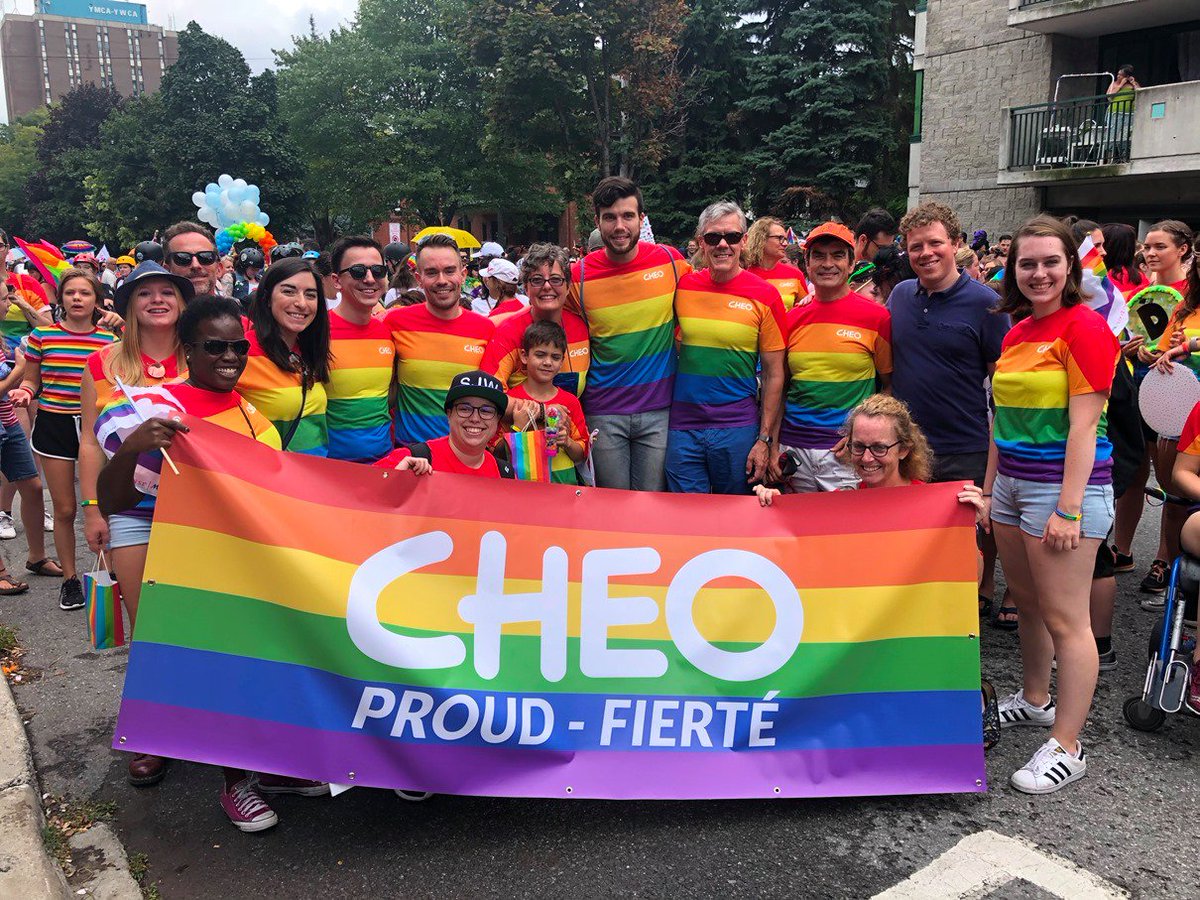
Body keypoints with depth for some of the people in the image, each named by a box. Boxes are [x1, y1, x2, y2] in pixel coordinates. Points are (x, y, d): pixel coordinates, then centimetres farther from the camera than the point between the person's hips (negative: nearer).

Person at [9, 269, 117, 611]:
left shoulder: (109, 339, 0)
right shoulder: (42, 335, 0)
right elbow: (31, 380, 8)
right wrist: (24, 392, -13)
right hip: (54, 424, 0)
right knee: (65, 509, 6)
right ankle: (70, 578, 21)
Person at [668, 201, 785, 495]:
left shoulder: (764, 296, -4)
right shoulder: (682, 287, 2)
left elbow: (774, 375, -2)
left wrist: (765, 440, -5)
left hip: (738, 429, -1)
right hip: (683, 428, 2)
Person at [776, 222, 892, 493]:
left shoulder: (876, 317, -2)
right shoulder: (792, 319, 7)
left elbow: (891, 385, 3)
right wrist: (773, 445, 4)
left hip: (848, 453, -3)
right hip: (793, 449, 3)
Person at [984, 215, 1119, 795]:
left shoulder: (1084, 327, -12)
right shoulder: (1016, 332, 12)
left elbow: (1083, 424, -16)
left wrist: (1068, 508, -19)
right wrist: (988, 488, 15)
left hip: (1065, 481, -8)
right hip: (1013, 480, 8)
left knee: (1065, 619, -2)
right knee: (1026, 602, 19)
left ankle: (1066, 747, 9)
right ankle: (1035, 700, 37)